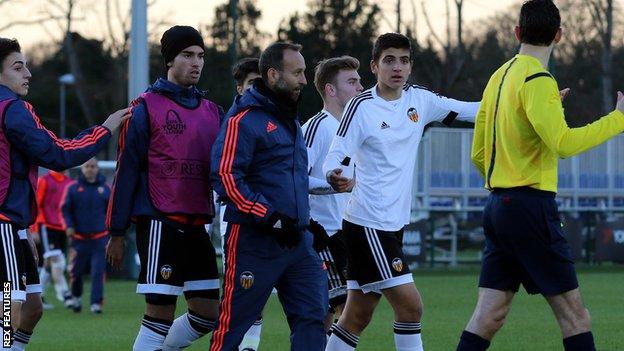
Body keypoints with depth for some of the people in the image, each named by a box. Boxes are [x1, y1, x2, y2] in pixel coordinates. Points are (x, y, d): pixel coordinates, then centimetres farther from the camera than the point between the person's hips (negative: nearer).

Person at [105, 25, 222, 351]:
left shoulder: (212, 112, 14)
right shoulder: (146, 107, -3)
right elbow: (126, 170, -4)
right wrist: (116, 233, -6)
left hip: (196, 225, 6)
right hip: (159, 224, -6)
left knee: (207, 314, 5)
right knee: (161, 314, -7)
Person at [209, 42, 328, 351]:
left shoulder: (291, 122, 19)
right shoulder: (244, 119, -10)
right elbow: (224, 177, -18)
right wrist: (271, 218, -20)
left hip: (297, 241, 8)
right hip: (254, 242, -8)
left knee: (312, 315, -1)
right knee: (234, 323, -3)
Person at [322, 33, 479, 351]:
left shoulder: (419, 99, 7)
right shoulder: (361, 107, -11)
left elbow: (468, 110, 16)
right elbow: (336, 155, -15)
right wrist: (336, 177, -38)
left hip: (393, 224, 7)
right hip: (368, 225, -7)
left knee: (357, 317, 10)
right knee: (410, 306, -13)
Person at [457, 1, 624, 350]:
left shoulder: (499, 76, 14)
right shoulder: (538, 80, -12)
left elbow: (478, 154, 20)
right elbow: (563, 143, -25)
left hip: (498, 204, 8)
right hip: (531, 207, -8)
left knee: (488, 317, 5)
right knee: (573, 313, -3)